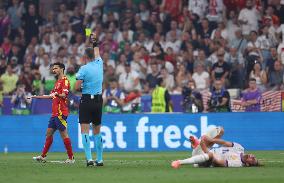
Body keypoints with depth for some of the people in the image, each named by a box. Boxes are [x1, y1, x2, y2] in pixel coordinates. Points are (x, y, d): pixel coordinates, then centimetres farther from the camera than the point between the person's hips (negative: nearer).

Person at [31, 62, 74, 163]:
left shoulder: (64, 80, -8)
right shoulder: (58, 82, 22)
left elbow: (64, 95, -20)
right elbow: (51, 96, 32)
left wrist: (56, 94, -41)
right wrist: (36, 97, 36)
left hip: (61, 113, -10)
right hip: (55, 113, 10)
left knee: (64, 134, -9)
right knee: (49, 133, 12)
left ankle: (71, 158, -7)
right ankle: (43, 156, 18)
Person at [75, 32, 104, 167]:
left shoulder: (84, 69, -10)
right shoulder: (99, 64, 4)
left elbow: (76, 87, -13)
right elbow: (97, 52, 26)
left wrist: (82, 88, 8)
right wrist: (94, 41, 39)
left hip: (86, 101, -5)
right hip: (98, 101, 5)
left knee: (85, 131, -5)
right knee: (97, 131, 12)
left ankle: (89, 158, -17)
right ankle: (99, 159, 12)